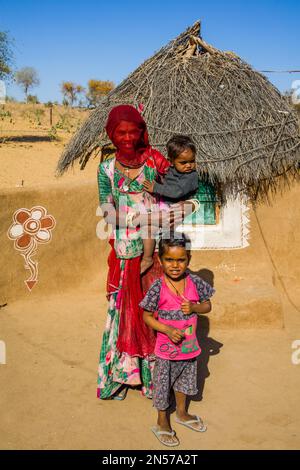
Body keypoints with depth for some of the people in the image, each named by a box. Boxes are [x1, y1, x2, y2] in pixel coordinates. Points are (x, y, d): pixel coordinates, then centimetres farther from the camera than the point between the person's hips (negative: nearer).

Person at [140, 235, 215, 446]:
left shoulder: (195, 282, -10)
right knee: (163, 383, 13)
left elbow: (207, 306, 2)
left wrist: (194, 307, -19)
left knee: (184, 379, 25)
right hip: (166, 347, -4)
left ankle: (182, 413, 50)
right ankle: (162, 423, 35)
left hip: (189, 345, 4)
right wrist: (167, 330, -25)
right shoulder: (158, 287, -21)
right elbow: (147, 316, -13)